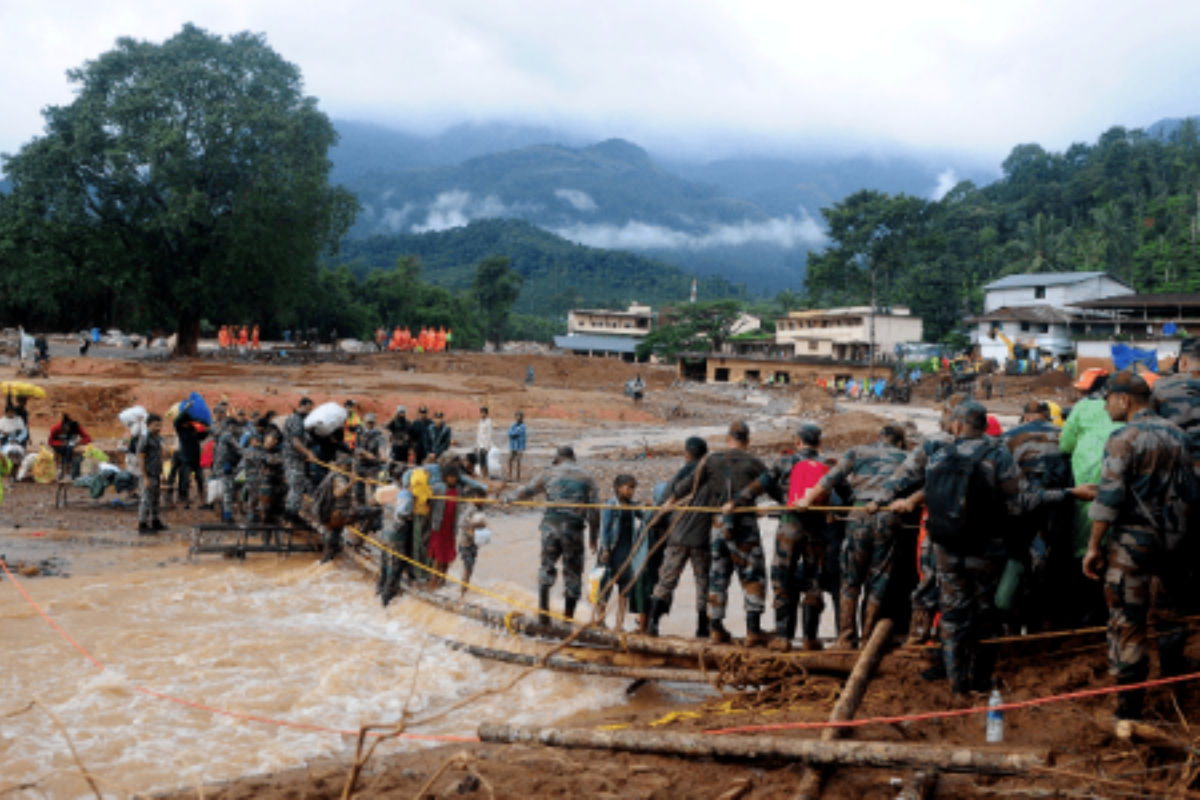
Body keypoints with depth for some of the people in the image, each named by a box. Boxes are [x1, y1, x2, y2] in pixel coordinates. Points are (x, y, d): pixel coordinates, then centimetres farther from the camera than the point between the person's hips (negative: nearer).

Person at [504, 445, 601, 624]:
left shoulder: (550, 473, 11)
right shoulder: (586, 477, 11)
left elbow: (527, 491, 16)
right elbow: (594, 509, 6)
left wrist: (507, 498, 31)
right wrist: (594, 536, 12)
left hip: (551, 524, 0)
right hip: (574, 528, 0)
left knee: (547, 566, 10)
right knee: (573, 571, 8)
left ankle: (543, 609, -5)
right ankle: (568, 616, 10)